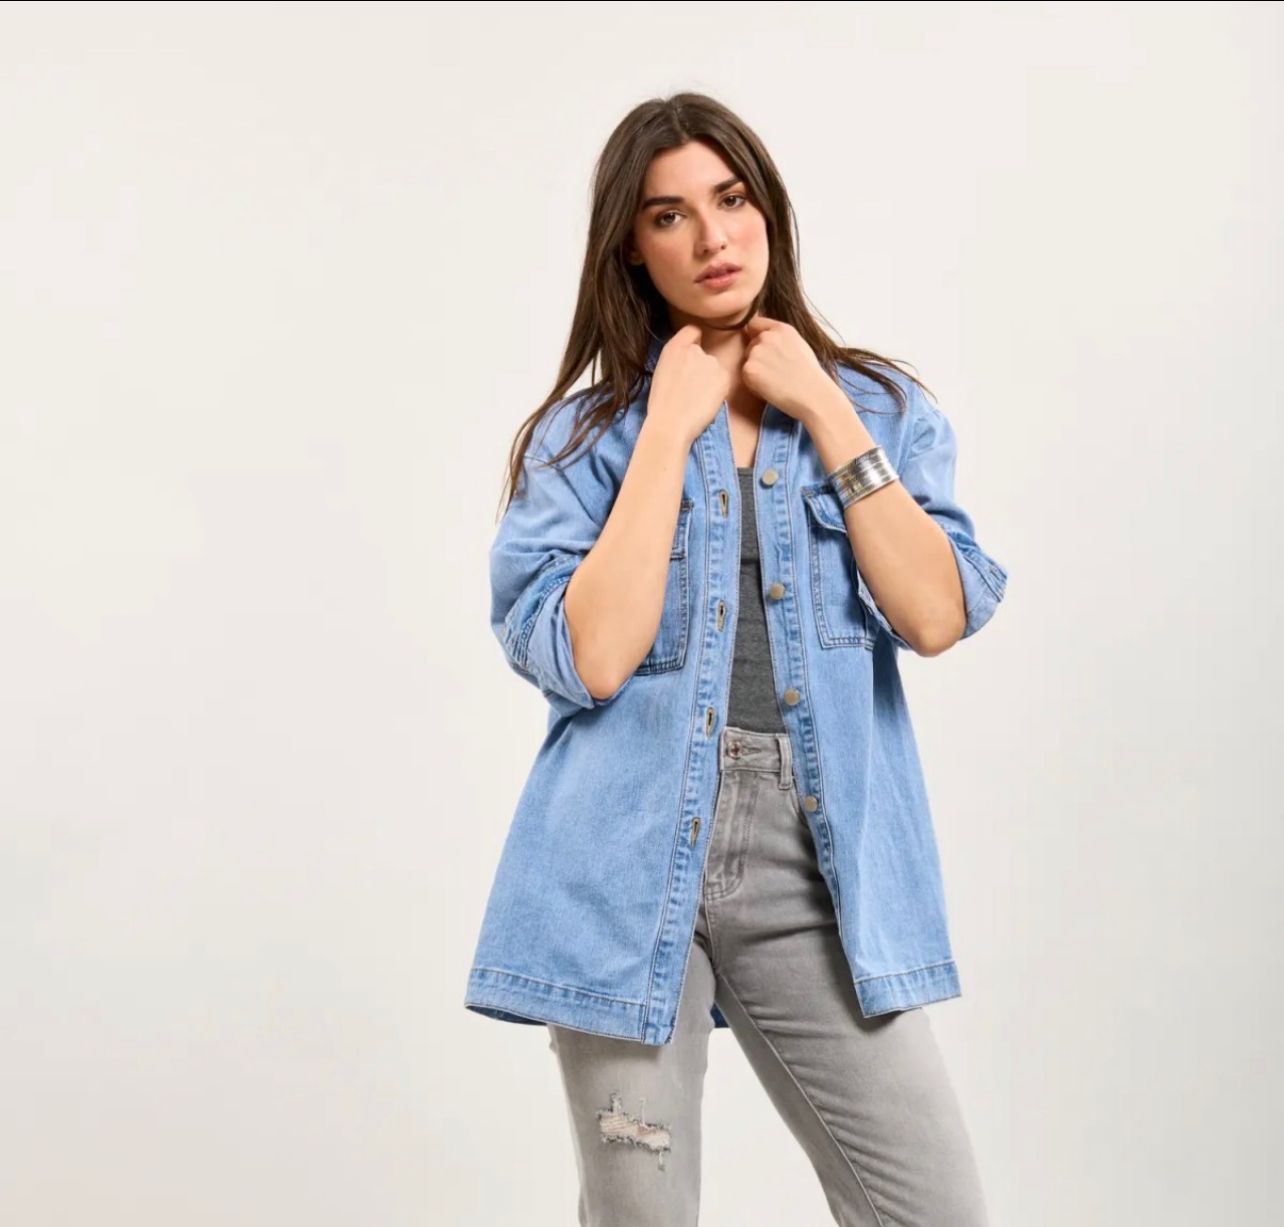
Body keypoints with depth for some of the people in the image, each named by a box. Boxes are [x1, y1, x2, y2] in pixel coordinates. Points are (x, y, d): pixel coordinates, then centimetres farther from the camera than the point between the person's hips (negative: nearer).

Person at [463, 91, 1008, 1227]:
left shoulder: (882, 408, 8)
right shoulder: (582, 436, 2)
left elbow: (937, 617, -7)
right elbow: (591, 658, -13)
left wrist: (821, 412, -6)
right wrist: (671, 425, -9)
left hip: (819, 867, 2)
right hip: (630, 866, -1)